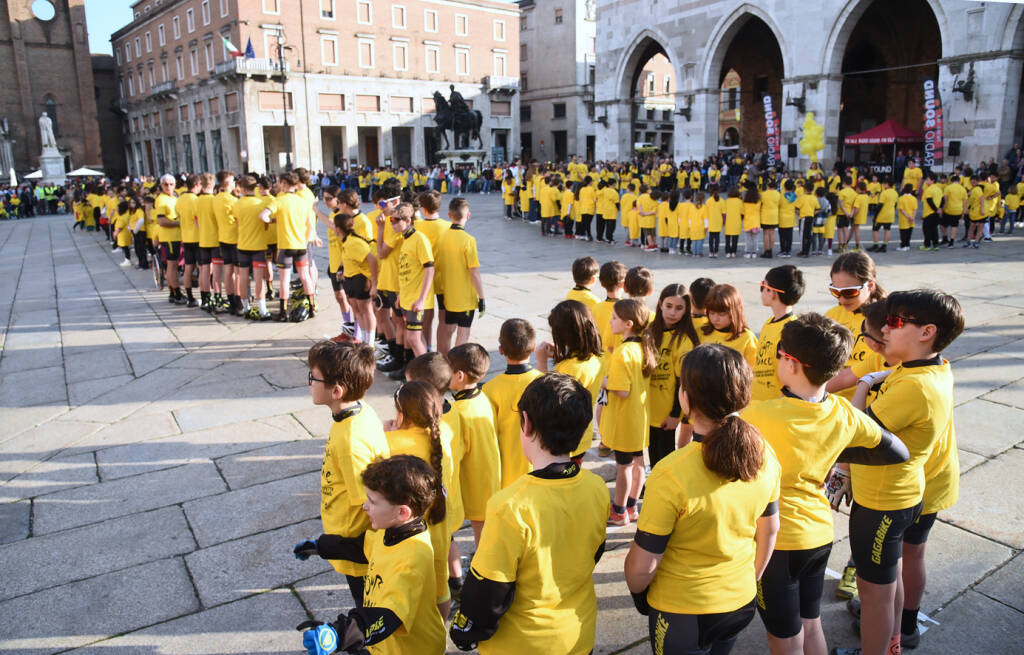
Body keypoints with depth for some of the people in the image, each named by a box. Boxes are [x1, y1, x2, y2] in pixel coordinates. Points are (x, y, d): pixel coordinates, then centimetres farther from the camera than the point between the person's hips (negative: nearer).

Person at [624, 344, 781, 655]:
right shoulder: (764, 456, -14)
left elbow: (642, 566, -22)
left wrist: (637, 593, 0)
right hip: (741, 604, 5)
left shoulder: (670, 475, -32)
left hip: (682, 614, -5)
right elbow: (769, 531, 2)